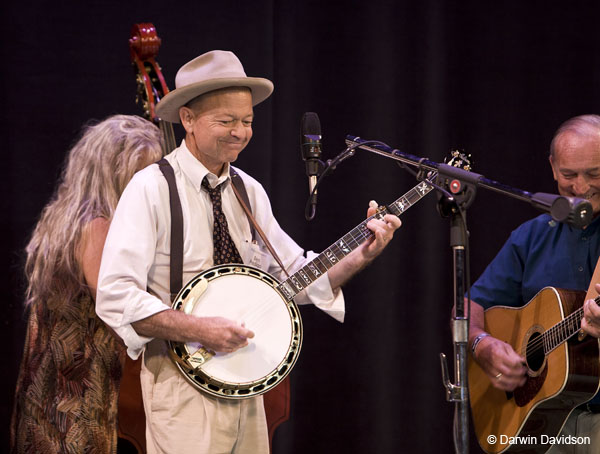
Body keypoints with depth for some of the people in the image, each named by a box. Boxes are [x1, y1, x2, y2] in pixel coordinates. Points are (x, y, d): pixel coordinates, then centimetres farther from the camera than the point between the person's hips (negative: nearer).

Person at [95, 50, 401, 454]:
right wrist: (199, 331, -23)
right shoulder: (152, 189, -10)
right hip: (182, 383, -6)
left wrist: (361, 256, -3)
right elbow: (115, 297, -17)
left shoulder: (250, 192, 11)